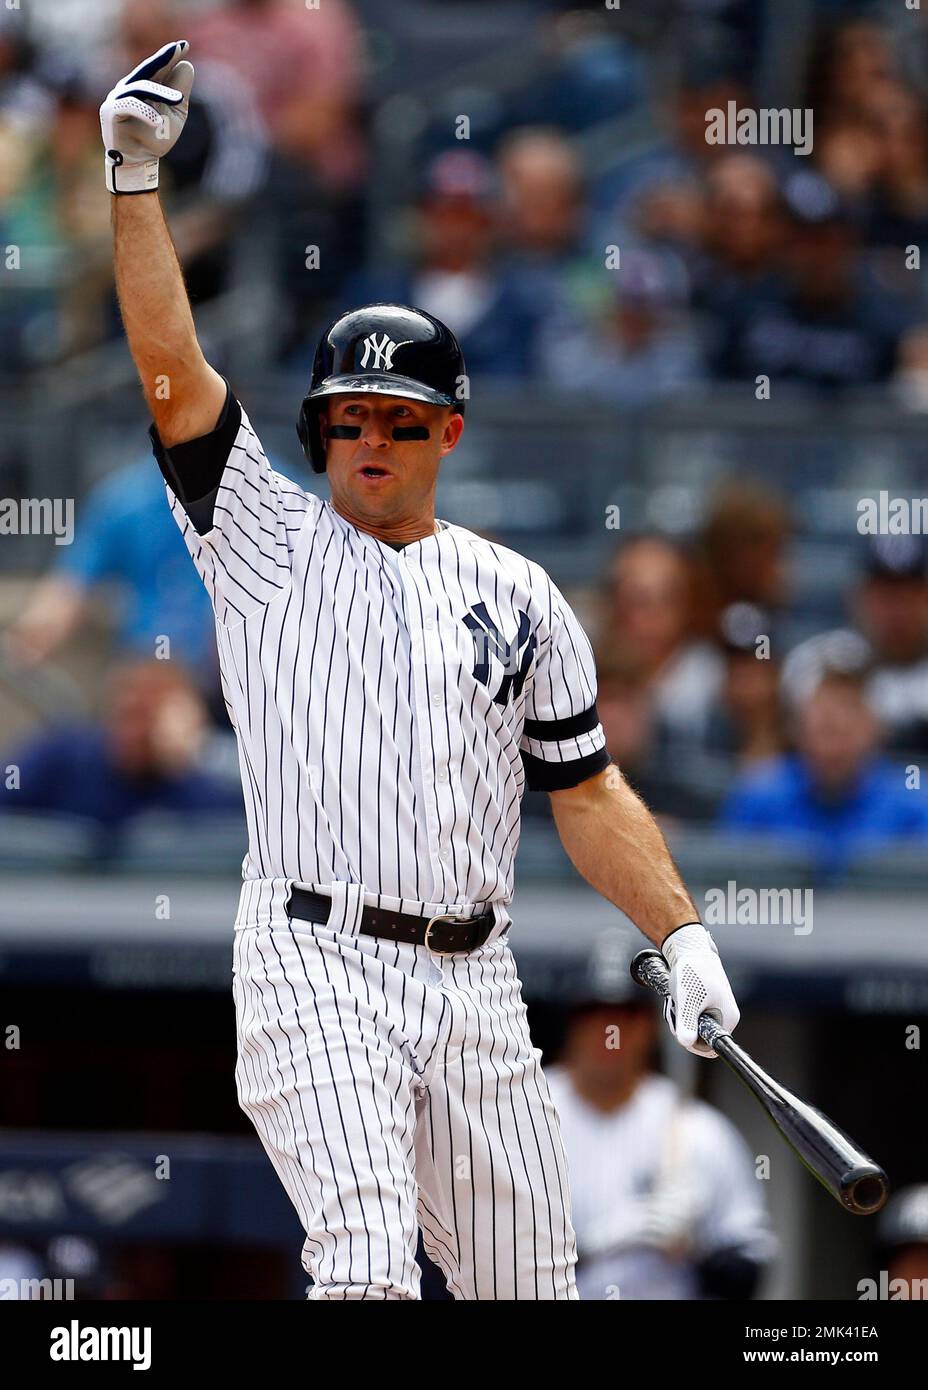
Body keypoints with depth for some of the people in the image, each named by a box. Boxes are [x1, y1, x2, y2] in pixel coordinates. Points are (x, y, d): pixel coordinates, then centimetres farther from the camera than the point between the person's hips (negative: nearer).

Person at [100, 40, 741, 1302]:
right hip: (316, 971, -4)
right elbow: (174, 376, -4)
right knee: (365, 1270, -20)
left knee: (528, 1282, 5)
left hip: (475, 983, 4)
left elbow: (587, 789, 14)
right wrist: (135, 179, -11)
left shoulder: (519, 598, 14)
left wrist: (682, 934, 1)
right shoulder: (268, 546, 7)